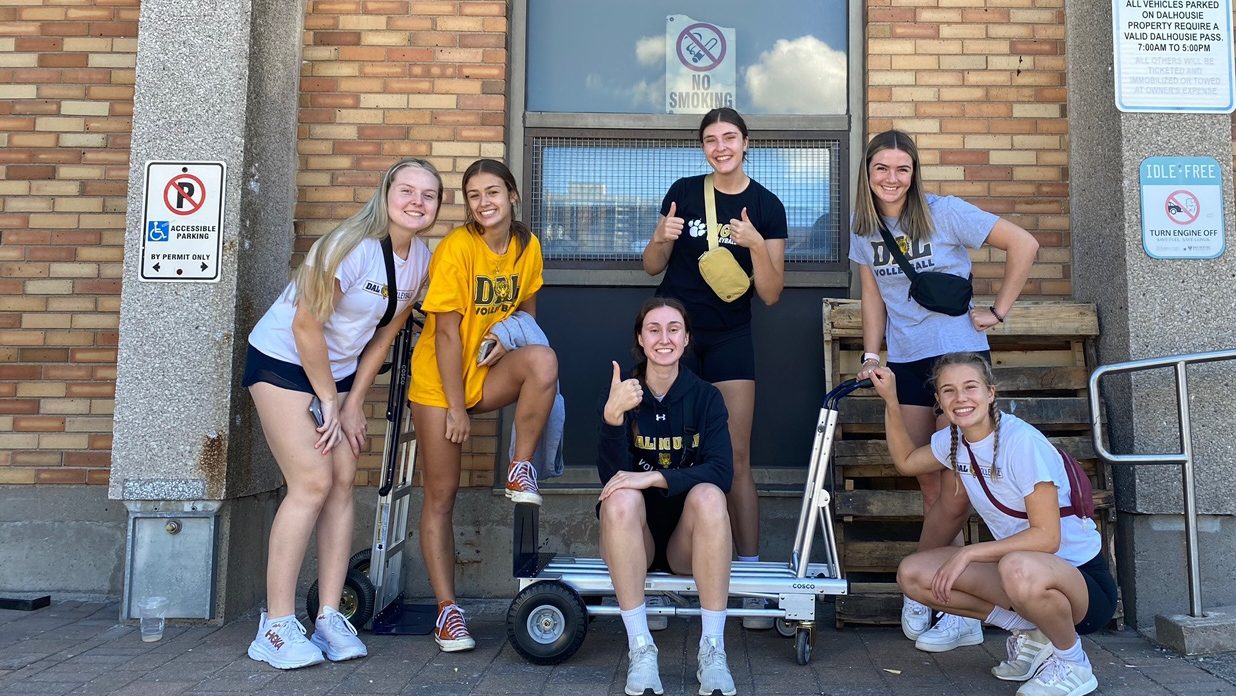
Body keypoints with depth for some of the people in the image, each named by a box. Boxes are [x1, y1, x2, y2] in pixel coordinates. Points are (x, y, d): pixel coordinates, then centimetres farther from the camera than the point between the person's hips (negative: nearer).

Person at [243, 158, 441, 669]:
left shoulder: (421, 259, -3)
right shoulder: (352, 245, -25)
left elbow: (386, 334, 4)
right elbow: (306, 326, -22)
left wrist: (353, 402, 1)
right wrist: (329, 401, -14)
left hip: (339, 369, 7)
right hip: (283, 361, -7)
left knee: (343, 482, 0)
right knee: (312, 482, -14)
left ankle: (329, 618, 7)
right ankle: (276, 626, -5)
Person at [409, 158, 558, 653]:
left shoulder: (527, 246, -2)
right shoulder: (457, 248, -17)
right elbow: (447, 333, -17)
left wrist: (510, 337, -11)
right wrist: (455, 408, -16)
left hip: (488, 374, 4)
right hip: (440, 380, -3)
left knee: (543, 361, -30)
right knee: (442, 494, -3)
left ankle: (521, 470, -14)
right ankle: (447, 609, 7)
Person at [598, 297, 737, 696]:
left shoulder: (706, 397, -2)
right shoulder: (622, 395, -2)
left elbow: (721, 472, -16)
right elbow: (611, 476, -15)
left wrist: (654, 477, -30)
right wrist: (612, 416, -32)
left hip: (688, 539, 0)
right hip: (635, 539, 0)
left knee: (708, 495, -30)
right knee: (622, 498, -31)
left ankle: (713, 649, -27)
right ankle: (640, 648, -28)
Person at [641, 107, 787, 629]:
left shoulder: (767, 207, 0)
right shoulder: (683, 192, 1)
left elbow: (771, 294, -3)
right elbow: (652, 267, 6)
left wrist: (755, 245, -19)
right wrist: (662, 237, -15)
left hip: (730, 338, 0)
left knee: (737, 460, -3)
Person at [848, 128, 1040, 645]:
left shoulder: (945, 213, -8)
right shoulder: (862, 228, 6)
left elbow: (1023, 244, -7)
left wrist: (998, 310, -8)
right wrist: (870, 356, 6)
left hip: (960, 355, -4)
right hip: (905, 364, 5)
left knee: (956, 485, -9)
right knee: (931, 486, 6)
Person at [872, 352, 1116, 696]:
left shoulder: (1022, 442, -22)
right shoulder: (954, 440, 1)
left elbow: (1046, 537, -24)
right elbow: (906, 461, 20)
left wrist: (969, 553, -25)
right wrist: (890, 399, 11)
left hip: (1081, 575, -7)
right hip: (1018, 565, 7)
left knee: (1019, 569, -42)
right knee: (912, 574, -9)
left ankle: (1071, 663, -9)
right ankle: (1031, 632, 5)